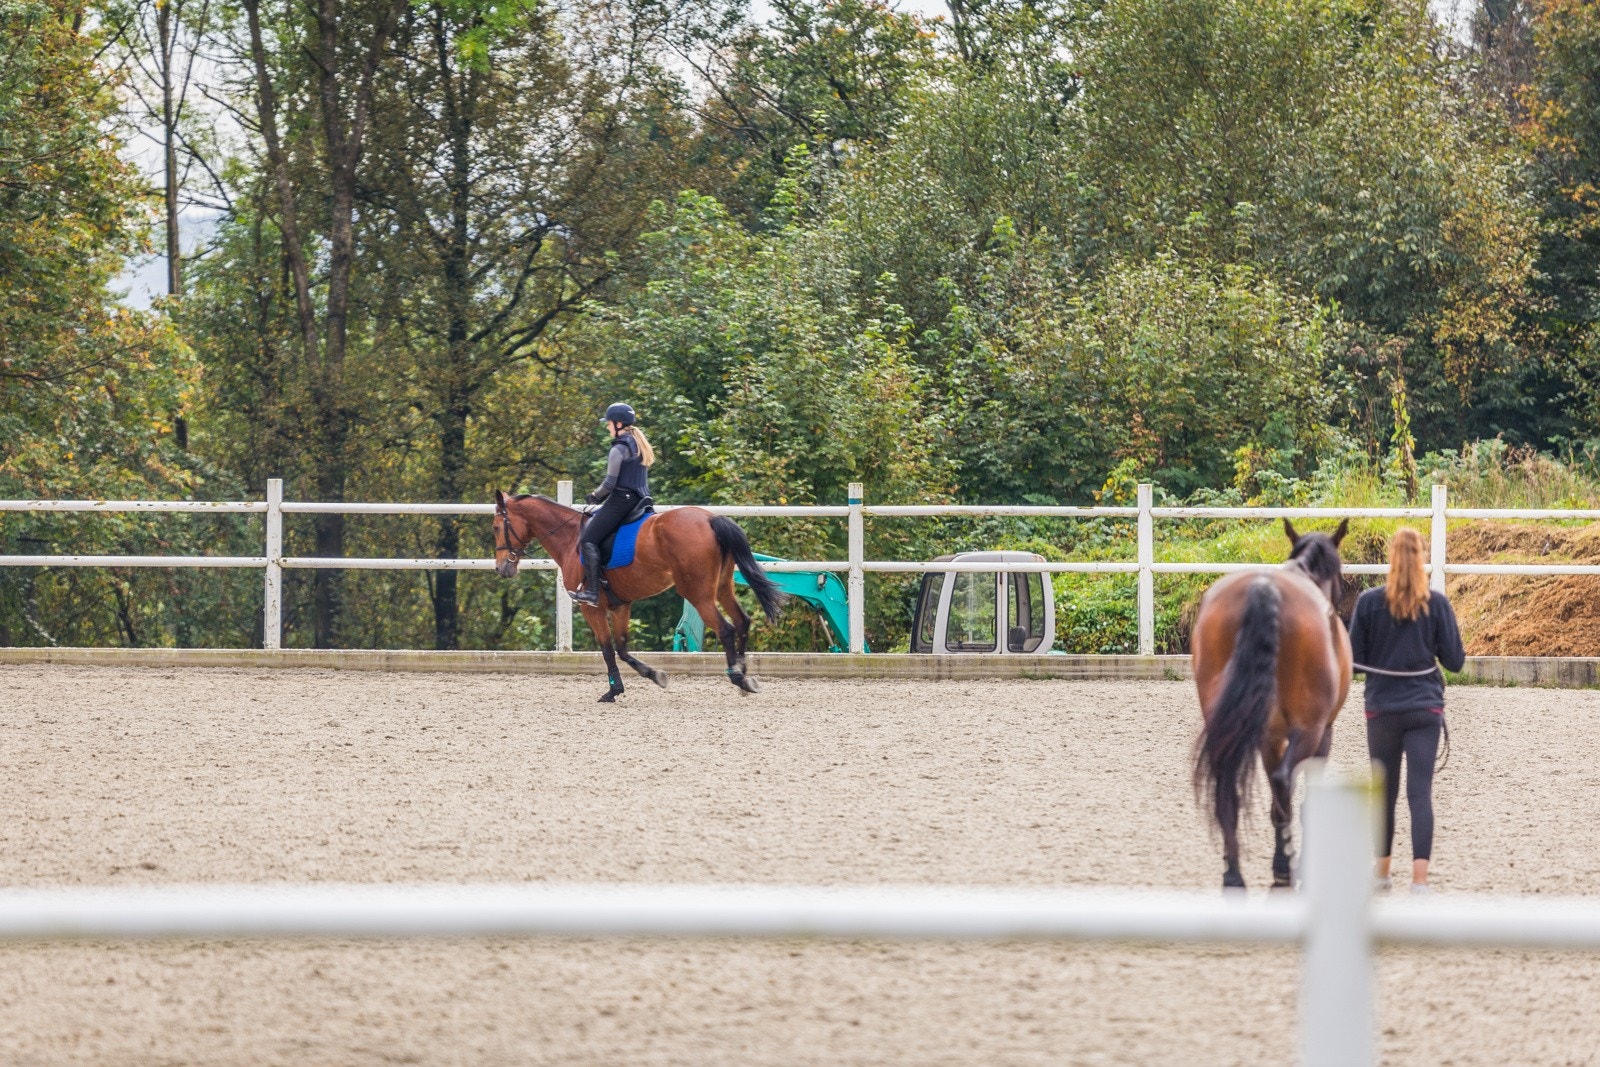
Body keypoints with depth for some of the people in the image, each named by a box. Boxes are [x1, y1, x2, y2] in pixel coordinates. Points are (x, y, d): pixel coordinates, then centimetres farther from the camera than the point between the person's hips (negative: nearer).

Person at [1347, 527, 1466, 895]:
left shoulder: (1369, 602, -6)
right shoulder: (1437, 603, -6)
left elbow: (1354, 658, -3)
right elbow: (1454, 660, -1)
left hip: (1382, 708, 1)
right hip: (1425, 708, -1)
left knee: (1384, 792, 15)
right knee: (1420, 792, -4)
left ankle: (1381, 872, 28)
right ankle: (1419, 879, -15)